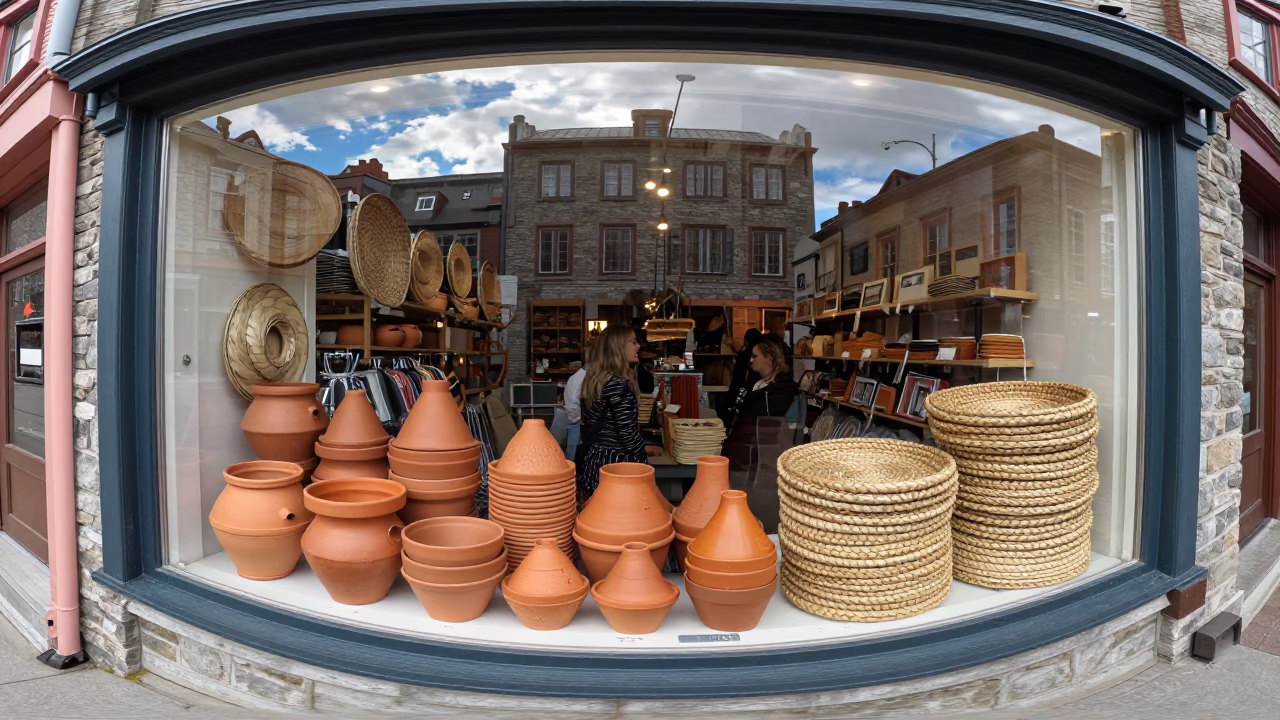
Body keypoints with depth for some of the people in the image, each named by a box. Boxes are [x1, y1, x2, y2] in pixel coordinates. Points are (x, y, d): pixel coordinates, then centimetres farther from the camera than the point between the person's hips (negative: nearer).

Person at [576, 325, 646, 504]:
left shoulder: (594, 378, 9)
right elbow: (628, 432, -19)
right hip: (616, 462, -9)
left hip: (594, 459, 9)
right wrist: (641, 467, -8)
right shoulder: (618, 384, -18)